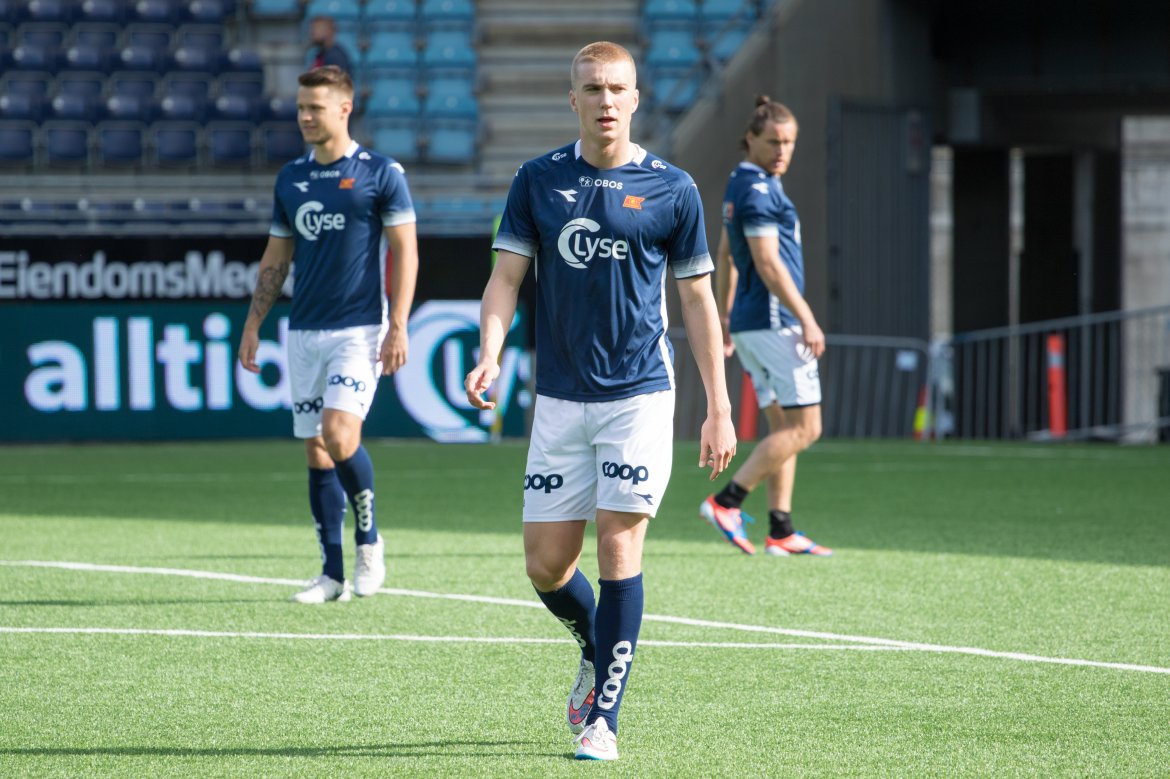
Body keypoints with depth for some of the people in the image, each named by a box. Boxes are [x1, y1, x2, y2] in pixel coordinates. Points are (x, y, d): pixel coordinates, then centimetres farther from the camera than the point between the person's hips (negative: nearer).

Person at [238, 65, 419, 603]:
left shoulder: (380, 173, -4)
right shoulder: (290, 178, 11)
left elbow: (405, 251, -4)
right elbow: (275, 258, 17)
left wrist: (398, 326, -12)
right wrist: (253, 325, 11)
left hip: (360, 329, -5)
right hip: (304, 331, 5)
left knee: (338, 433, -20)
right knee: (317, 452, 4)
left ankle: (369, 539, 2)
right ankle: (333, 574, 9)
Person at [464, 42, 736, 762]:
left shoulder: (671, 189, 0)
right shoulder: (539, 181, 5)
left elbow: (698, 300, 4)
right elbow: (507, 276, 4)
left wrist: (719, 410, 2)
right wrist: (491, 353, -15)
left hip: (639, 396, -3)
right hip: (559, 400, 3)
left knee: (618, 547, -10)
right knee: (546, 564, 3)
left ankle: (604, 717, -3)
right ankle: (598, 654, 34)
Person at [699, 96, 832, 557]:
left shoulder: (739, 185, 16)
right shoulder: (758, 191, -15)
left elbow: (724, 256, 22)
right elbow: (768, 263, -21)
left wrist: (724, 317, 26)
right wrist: (807, 319, -20)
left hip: (749, 324, 10)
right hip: (774, 323, -10)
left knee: (783, 427, 10)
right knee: (804, 428, -7)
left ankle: (781, 532, 7)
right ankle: (726, 502, -11)